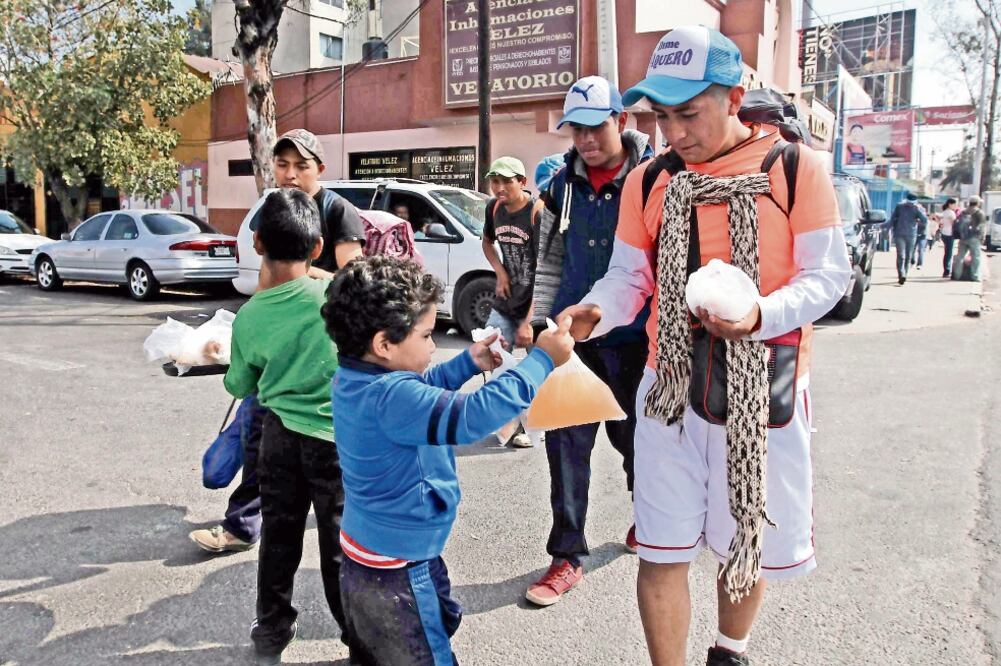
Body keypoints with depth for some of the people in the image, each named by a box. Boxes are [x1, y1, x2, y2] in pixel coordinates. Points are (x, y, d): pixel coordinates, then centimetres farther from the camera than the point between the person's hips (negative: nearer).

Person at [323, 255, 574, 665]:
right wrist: (543, 359, -31)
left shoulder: (351, 380, -1)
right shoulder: (391, 397, -32)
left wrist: (470, 363, 5)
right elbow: (472, 415, -39)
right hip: (396, 573, -9)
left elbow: (421, 390, 16)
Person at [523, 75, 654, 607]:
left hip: (633, 338, -3)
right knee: (566, 443, 2)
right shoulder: (562, 184, 6)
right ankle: (567, 557, 14)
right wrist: (539, 320, 3)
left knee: (634, 436, 15)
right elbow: (553, 262, 11)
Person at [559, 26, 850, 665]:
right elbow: (629, 277, 5)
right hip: (671, 385, 2)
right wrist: (595, 312, -18)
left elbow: (828, 275, -6)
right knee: (662, 552, 4)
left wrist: (761, 315, -25)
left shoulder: (796, 166, -6)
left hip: (763, 391, -1)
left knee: (751, 541, 16)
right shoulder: (648, 181, 3)